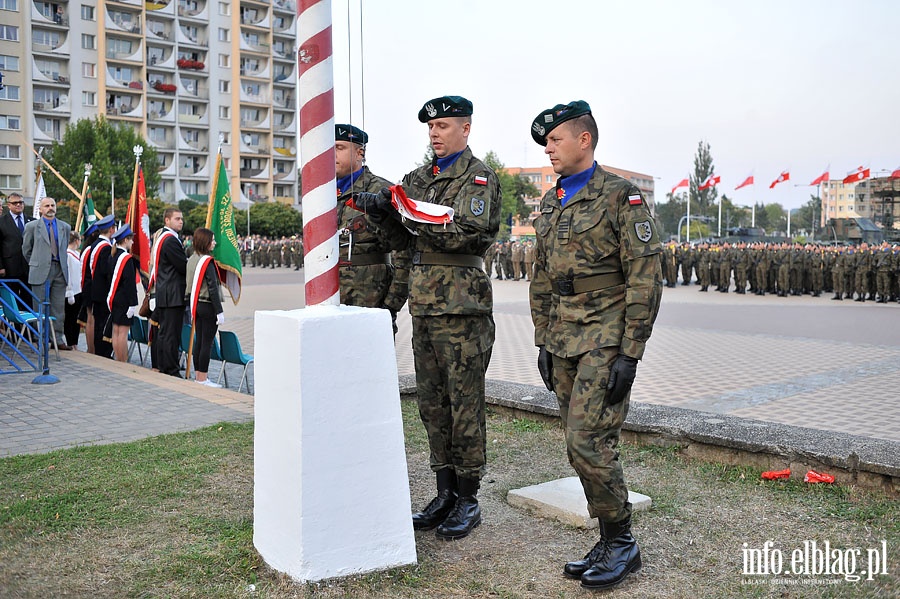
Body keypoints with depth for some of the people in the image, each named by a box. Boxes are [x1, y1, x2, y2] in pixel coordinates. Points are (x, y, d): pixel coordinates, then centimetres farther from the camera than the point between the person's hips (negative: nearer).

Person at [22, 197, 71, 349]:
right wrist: (36, 263, 11)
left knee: (59, 308, 4)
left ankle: (58, 339, 10)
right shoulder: (32, 226, 3)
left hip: (60, 270, 3)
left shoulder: (65, 227, 12)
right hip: (40, 272, -3)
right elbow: (26, 249, 10)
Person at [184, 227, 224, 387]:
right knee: (207, 343, -3)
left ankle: (198, 376, 18)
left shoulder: (191, 260, 10)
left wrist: (190, 305, 20)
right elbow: (213, 288, -18)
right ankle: (202, 379, 1)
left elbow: (189, 284, 14)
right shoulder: (207, 261, -15)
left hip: (196, 305, 8)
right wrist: (220, 311, -17)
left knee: (198, 341, 12)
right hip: (208, 306, -8)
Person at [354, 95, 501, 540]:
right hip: (423, 304, 7)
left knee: (464, 403, -1)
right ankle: (445, 494, 22)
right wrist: (380, 204, -6)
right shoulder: (418, 178, 18)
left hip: (461, 306, -7)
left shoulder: (479, 177, -3)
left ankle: (468, 500, 10)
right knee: (432, 403, 11)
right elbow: (402, 236, 14)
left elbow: (468, 232, -17)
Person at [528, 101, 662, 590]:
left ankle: (622, 542, 8)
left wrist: (630, 352, -16)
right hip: (564, 343, 8)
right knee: (581, 447, 10)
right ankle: (609, 543, 23)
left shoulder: (621, 196, -8)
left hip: (606, 341, -7)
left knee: (588, 443, -11)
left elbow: (645, 279, -12)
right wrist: (543, 342, 13)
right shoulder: (551, 204, 15)